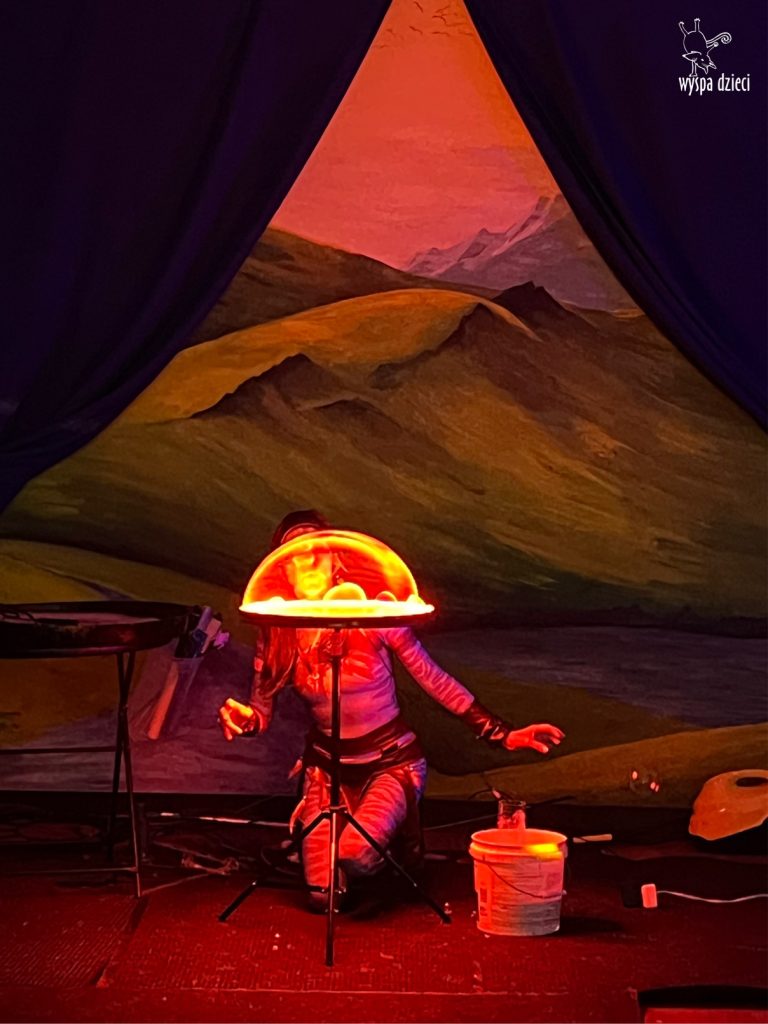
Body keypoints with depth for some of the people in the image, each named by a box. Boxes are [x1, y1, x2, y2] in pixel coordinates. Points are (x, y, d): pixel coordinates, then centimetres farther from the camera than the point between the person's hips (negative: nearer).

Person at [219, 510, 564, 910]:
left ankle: (401, 835, 9)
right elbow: (261, 713, -4)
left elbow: (435, 680, -12)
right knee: (322, 897, -2)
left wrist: (503, 735, -13)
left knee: (355, 854, -28)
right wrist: (240, 718, -29)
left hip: (391, 761, -3)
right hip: (327, 764, 3)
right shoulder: (276, 632, -10)